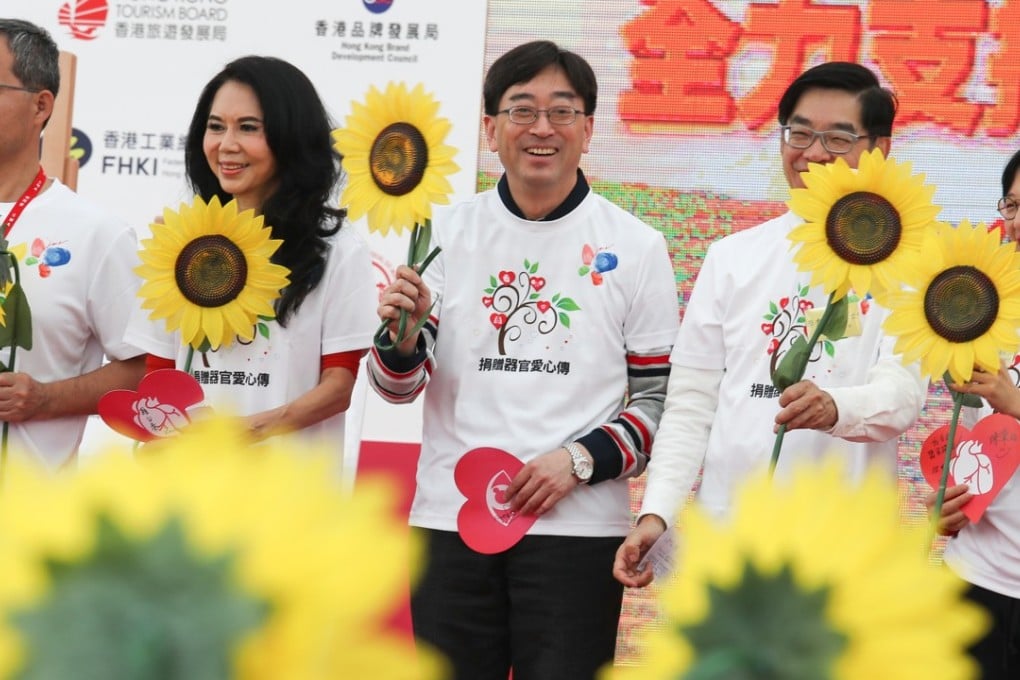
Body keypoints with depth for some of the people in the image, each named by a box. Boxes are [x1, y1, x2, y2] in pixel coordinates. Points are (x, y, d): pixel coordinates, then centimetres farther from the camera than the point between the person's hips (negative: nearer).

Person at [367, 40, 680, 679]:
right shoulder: (446, 233, 7)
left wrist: (580, 460, -11)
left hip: (577, 525, -2)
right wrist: (401, 335, -15)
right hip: (450, 521, 2)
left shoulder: (635, 246, 2)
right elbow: (399, 386, 6)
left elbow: (665, 397, 3)